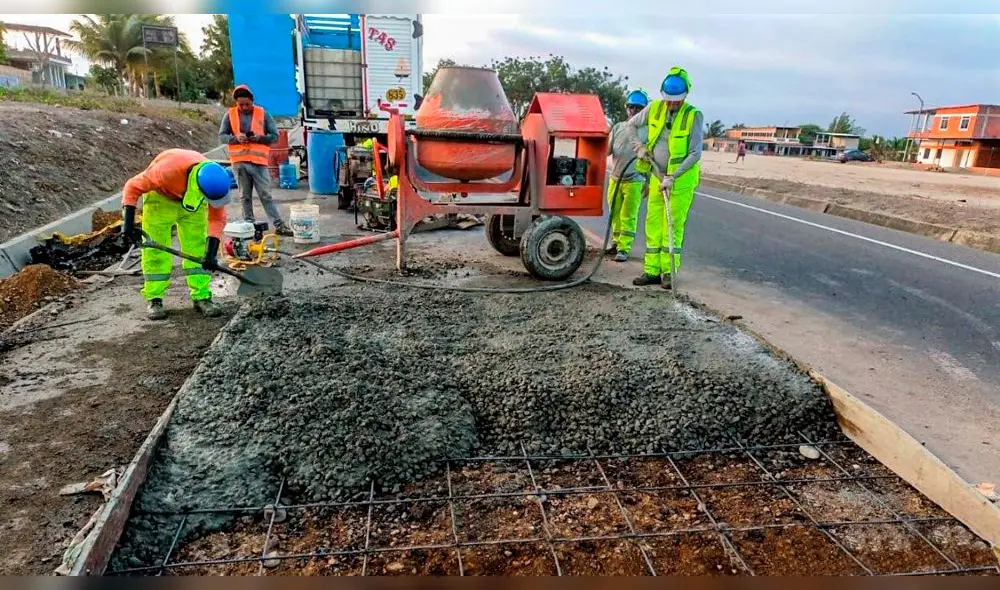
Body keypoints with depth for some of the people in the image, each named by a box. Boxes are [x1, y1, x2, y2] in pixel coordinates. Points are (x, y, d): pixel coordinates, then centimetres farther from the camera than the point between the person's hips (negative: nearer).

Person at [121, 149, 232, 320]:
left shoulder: (215, 182, -31)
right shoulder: (167, 170, -42)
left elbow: (217, 218, -20)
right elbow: (133, 186, -28)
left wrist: (211, 253, -27)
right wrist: (128, 223, -32)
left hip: (193, 200, 3)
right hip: (161, 197, -2)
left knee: (198, 248, -3)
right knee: (156, 249, -5)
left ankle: (202, 296, 3)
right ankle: (154, 300, 4)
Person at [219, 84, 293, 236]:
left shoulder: (263, 113, 3)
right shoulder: (230, 115, 6)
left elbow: (275, 136, 2)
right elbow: (221, 136, 6)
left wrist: (260, 138, -15)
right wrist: (236, 138, -13)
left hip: (258, 161, -1)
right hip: (239, 162, 2)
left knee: (266, 195, -2)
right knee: (245, 196, 9)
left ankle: (279, 225, -1)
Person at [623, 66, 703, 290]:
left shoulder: (694, 116, -14)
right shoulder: (654, 108, -2)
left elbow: (695, 154, -16)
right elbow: (632, 124, 15)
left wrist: (673, 177, -22)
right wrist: (639, 146, 0)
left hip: (682, 177, -5)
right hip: (658, 175, 5)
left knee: (673, 226, -2)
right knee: (653, 223, 4)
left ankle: (669, 272, 6)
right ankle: (652, 270, 10)